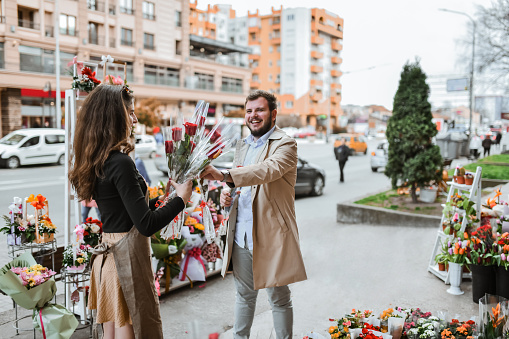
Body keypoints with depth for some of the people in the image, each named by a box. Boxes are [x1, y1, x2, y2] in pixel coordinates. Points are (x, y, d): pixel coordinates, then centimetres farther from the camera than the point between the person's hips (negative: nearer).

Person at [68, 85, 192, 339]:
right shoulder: (120, 163, -21)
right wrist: (180, 199, -11)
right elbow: (146, 225, -22)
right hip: (127, 259, -9)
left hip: (107, 257, 9)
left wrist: (160, 199, 15)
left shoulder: (96, 162, 6)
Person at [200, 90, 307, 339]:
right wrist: (227, 195, 0)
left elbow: (269, 170, -31)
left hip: (271, 236, -6)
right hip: (241, 235, 7)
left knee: (279, 299, 9)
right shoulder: (242, 146, 13)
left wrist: (224, 175, -42)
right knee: (244, 295, 20)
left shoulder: (285, 144, -11)